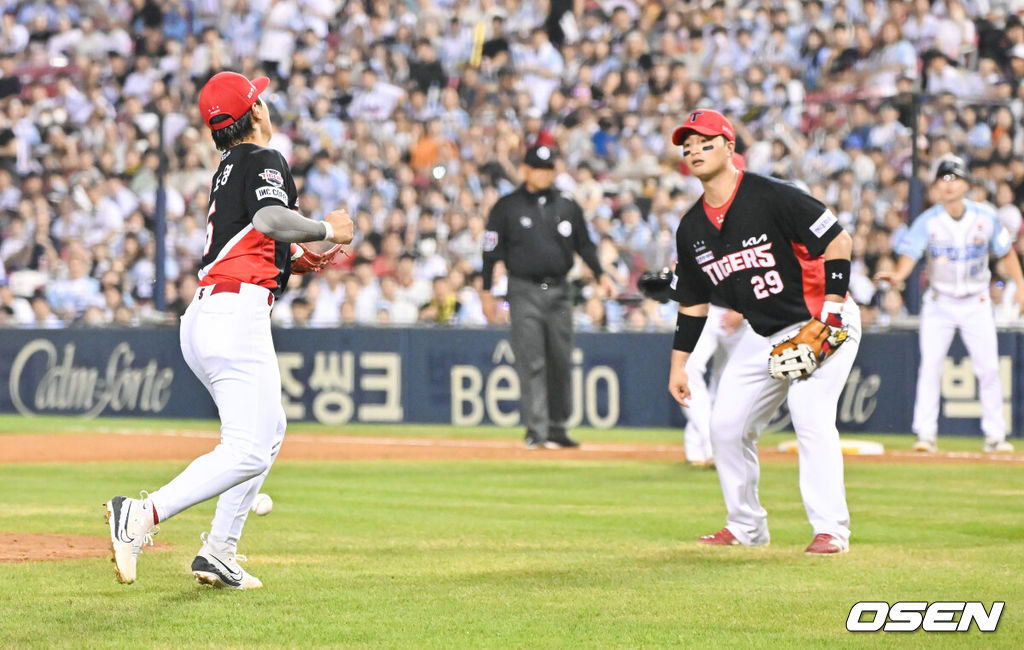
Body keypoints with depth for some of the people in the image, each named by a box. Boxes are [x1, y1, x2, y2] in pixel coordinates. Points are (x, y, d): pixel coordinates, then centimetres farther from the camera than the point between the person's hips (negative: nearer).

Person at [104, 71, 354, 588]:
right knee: (248, 451, -14)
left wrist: (292, 260, 17)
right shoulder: (263, 160, -4)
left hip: (200, 317, 10)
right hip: (237, 315, -10)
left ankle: (219, 553, 15)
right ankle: (143, 515, -27)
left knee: (269, 432, 22)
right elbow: (269, 218, -23)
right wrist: (327, 230, -10)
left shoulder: (228, 168, 22)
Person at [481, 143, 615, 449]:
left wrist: (600, 274, -2)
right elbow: (492, 251, 1)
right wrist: (486, 292, -3)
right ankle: (536, 429, -11)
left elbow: (584, 244, 13)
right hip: (524, 292, -3)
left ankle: (558, 428, 13)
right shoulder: (507, 207, 1)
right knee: (531, 362, -9)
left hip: (559, 290, 3)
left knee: (561, 361, 5)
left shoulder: (567, 206, 10)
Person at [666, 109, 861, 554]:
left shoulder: (771, 198, -18)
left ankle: (831, 529, -20)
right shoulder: (692, 228, 4)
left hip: (821, 323, -8)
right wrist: (678, 364, 9)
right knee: (726, 425, 4)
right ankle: (746, 527, 19)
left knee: (811, 415, -23)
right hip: (765, 336, 8)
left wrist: (832, 310, -24)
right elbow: (692, 304, 13)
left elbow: (837, 241, -16)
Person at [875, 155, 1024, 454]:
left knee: (988, 368, 0)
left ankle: (994, 434, 11)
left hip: (976, 303, 1)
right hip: (939, 303, -1)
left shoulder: (985, 216, -6)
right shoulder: (927, 221, -12)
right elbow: (909, 254, -23)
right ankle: (926, 433, -5)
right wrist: (898, 275, -44)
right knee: (930, 366, -9)